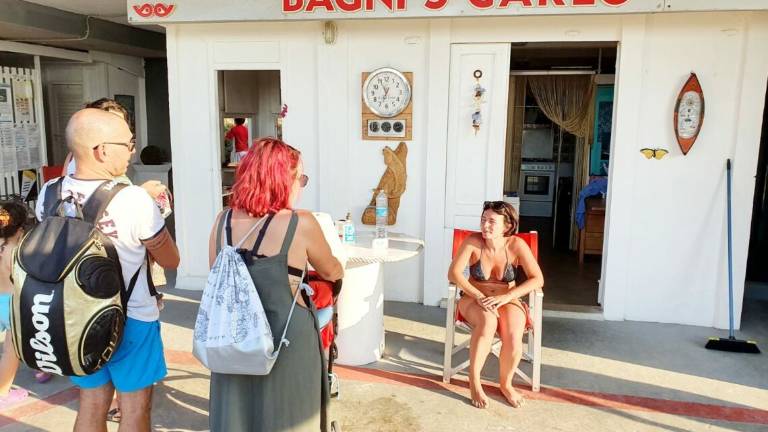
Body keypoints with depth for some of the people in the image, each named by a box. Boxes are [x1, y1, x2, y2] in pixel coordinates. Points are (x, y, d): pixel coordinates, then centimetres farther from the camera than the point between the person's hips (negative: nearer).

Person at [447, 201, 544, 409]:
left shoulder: (516, 245, -12)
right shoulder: (473, 242, -13)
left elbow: (537, 279, -14)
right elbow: (453, 273, -17)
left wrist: (506, 297, -24)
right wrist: (478, 296, -28)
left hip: (508, 301, 1)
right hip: (474, 300, -1)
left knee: (513, 335, -30)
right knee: (488, 320, -36)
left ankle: (506, 383, 0)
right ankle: (474, 381, -20)